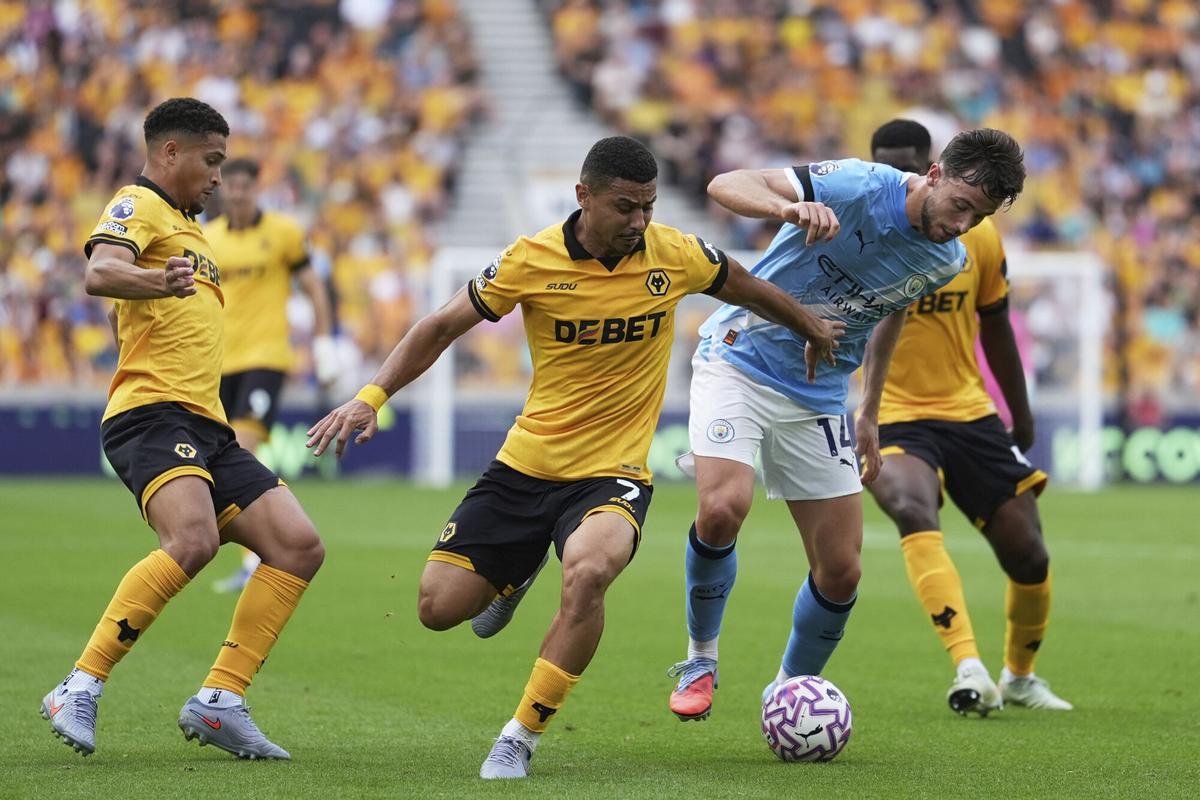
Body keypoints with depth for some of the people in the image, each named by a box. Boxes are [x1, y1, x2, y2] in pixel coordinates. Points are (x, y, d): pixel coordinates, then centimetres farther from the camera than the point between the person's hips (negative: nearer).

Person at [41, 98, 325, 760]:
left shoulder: (185, 227, 29)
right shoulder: (139, 206, -1)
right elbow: (100, 271, -24)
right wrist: (158, 282, -42)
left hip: (205, 429, 10)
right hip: (152, 414, -10)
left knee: (299, 545, -1)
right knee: (193, 539, -32)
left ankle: (219, 701, -1)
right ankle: (79, 691, -27)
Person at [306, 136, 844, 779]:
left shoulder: (675, 256, -7)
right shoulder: (532, 261, -10)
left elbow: (750, 290, 15)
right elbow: (442, 327, 0)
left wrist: (814, 330, 30)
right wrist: (371, 398, -10)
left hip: (613, 473, -1)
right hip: (525, 465, 2)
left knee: (588, 572, -34)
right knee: (438, 607, -2)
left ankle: (520, 738, -19)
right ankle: (519, 571, 34)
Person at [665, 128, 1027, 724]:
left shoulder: (946, 261, -3)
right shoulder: (858, 188, -22)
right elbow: (726, 185, -30)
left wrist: (869, 414, 22)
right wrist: (791, 208, -51)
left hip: (819, 398, 5)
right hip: (741, 360, -5)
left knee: (841, 573, 0)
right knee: (723, 508, -28)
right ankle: (700, 658, -3)